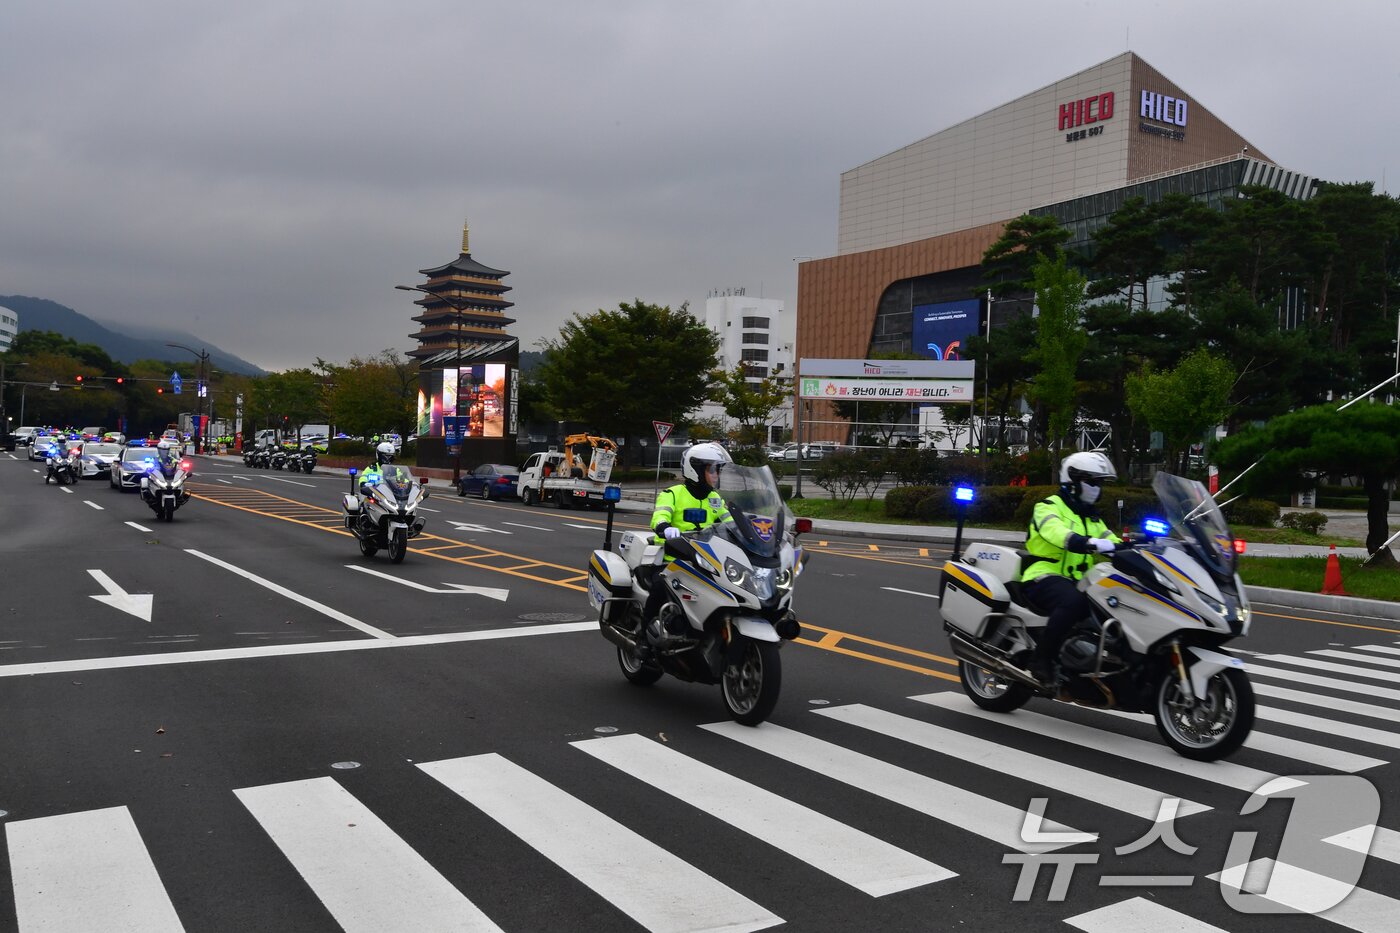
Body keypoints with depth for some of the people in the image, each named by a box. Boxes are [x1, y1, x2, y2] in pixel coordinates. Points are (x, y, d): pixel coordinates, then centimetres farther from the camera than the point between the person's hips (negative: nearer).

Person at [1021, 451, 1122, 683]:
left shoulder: (1092, 518, 24)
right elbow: (1056, 532, -24)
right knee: (1073, 601, -39)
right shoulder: (1048, 507, -2)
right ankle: (1041, 658, -31)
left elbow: (1113, 544, 14)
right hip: (1045, 577, -8)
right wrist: (1093, 544, -41)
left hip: (1079, 582, 8)